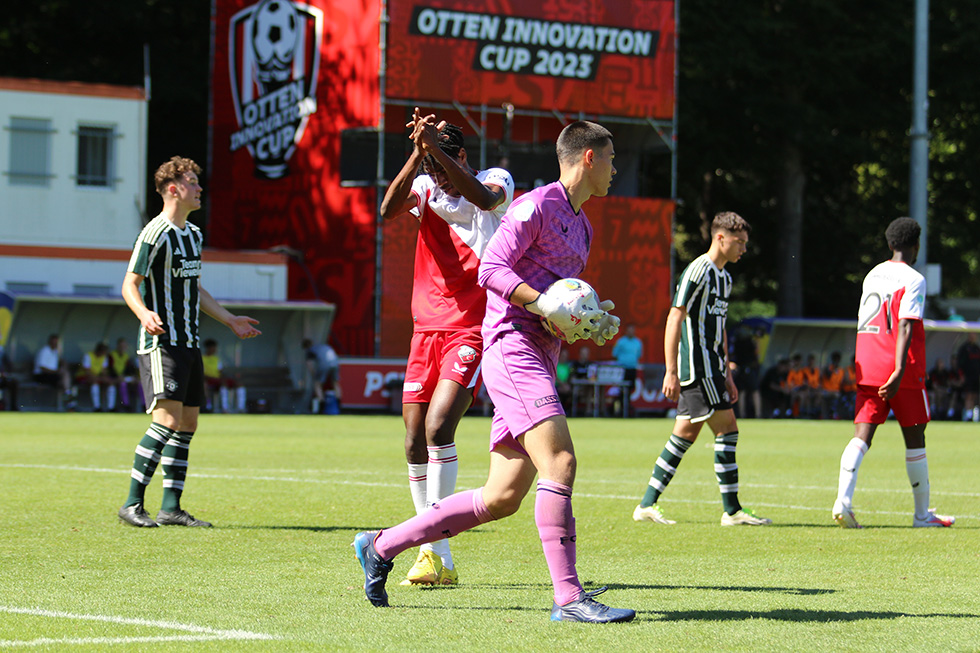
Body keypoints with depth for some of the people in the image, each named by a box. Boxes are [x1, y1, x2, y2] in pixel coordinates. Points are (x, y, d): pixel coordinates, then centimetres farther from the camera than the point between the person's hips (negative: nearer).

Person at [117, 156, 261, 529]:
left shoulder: (193, 234, 16)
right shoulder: (156, 234, -11)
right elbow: (130, 285, -12)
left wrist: (229, 320, 30)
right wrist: (144, 314, -32)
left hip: (189, 342, 9)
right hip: (162, 343, -9)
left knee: (187, 424, 6)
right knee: (167, 420, -17)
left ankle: (171, 506, 9)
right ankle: (132, 504, -12)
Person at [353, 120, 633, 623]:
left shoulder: (582, 226, 24)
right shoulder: (537, 206, -5)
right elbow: (491, 269, -14)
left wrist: (592, 322, 12)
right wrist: (545, 305, -24)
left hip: (539, 361, 9)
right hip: (512, 345, -9)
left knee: (501, 498, 5)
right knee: (559, 463, -21)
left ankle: (381, 547, 16)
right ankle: (568, 597, -22)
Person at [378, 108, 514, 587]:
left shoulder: (495, 181, -1)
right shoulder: (426, 187, 8)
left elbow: (483, 198, -26)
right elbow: (388, 210, -12)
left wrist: (436, 147, -31)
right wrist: (418, 154, -20)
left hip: (472, 331, -5)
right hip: (426, 331, 5)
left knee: (438, 428, -21)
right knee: (415, 443, 2)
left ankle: (434, 547, -16)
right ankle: (440, 561, 10)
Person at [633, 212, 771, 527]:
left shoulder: (724, 277, 18)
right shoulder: (697, 271, -11)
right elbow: (675, 319, -15)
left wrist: (727, 376, 23)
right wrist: (671, 371, -18)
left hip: (711, 368, 9)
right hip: (697, 367, -9)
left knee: (685, 435, 8)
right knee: (727, 428, -9)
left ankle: (647, 505, 10)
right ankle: (732, 510, -5)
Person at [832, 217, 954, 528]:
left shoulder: (872, 276, 15)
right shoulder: (913, 280, -7)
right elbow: (906, 327, -18)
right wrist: (899, 371, -24)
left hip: (867, 367, 6)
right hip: (899, 370, -6)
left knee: (862, 435, -2)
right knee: (915, 438, 6)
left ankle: (843, 501, -23)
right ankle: (922, 514, 14)